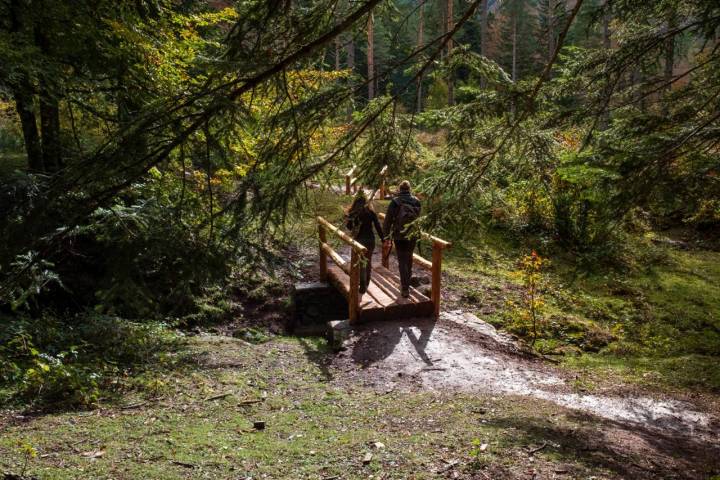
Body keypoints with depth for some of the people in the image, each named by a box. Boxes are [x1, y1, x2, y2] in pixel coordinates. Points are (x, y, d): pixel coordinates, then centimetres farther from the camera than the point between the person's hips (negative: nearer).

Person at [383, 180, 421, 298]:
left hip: (399, 236, -3)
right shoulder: (416, 201, 0)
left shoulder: (395, 202, -10)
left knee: (402, 261, 2)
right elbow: (418, 217, 9)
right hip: (413, 236, 3)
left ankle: (405, 289, -3)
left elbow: (388, 220, -8)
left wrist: (386, 236, -1)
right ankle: (407, 282, 37)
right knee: (409, 258, 21)